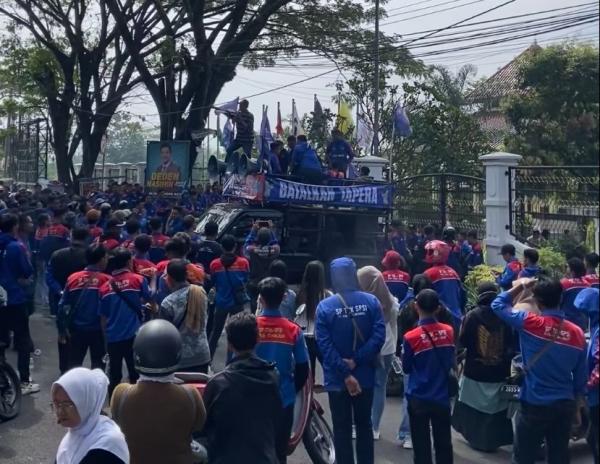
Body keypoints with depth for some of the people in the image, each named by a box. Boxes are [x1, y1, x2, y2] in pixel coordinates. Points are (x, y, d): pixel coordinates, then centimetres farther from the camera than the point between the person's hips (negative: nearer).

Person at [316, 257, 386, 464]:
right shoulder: (371, 301, -6)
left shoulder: (324, 306, -12)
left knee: (342, 428, 10)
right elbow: (378, 336, -14)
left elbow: (325, 345, -16)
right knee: (364, 425, 18)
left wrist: (345, 374, -15)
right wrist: (356, 360, -12)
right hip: (365, 375, 2)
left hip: (337, 378, -2)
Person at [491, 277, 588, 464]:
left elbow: (498, 305, -1)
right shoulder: (577, 333, -3)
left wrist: (522, 286, 5)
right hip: (565, 406, 4)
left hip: (535, 405, -4)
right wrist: (576, 408, 18)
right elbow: (580, 378, 7)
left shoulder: (530, 323, -16)